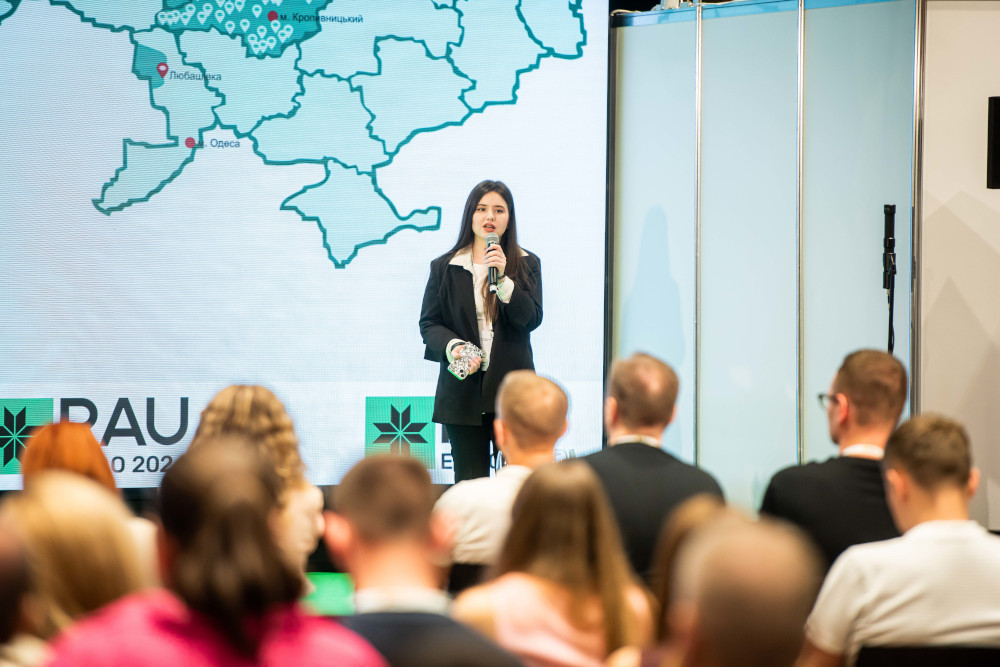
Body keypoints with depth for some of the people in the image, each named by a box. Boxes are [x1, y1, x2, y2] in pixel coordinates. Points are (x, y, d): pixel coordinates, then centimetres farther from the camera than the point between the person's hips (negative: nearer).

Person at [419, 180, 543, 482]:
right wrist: (453, 346, -14)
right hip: (463, 389, 1)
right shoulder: (444, 267, 9)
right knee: (469, 482, 1)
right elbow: (429, 323, 6)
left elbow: (531, 319, -3)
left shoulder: (526, 265, 8)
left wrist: (503, 278, -15)